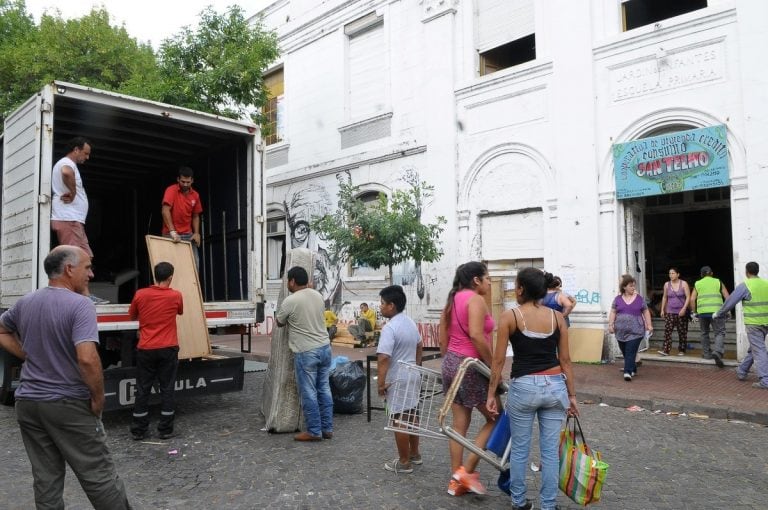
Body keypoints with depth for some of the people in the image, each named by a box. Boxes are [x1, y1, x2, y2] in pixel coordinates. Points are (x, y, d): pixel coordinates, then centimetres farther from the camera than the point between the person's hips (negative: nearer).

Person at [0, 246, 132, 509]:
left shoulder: (26, 302, 5)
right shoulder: (79, 304, -18)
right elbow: (87, 359, -29)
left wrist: (29, 356, 15)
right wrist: (98, 398, -16)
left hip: (28, 402, 7)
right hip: (68, 405, -7)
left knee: (45, 479, 15)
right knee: (98, 475, 3)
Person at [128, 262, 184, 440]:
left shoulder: (140, 294, -3)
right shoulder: (176, 296, -4)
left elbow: (132, 317, 14)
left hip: (146, 349, 1)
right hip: (168, 349, -1)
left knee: (142, 390, 9)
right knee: (167, 389, 6)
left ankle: (138, 431, 15)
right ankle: (165, 430, 10)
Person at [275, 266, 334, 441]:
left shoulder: (290, 301, -12)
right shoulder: (318, 295, 7)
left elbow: (279, 323, 5)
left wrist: (277, 316, 27)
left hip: (306, 352, -7)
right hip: (325, 347, 7)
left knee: (308, 393, 3)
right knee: (324, 390, 13)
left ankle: (314, 431, 10)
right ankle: (327, 428, 19)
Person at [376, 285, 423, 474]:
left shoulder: (390, 328, -22)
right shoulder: (411, 322, 7)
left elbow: (383, 358, -27)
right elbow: (419, 347, 20)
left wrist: (381, 383, -20)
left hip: (398, 379, -9)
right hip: (413, 376, 9)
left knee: (400, 420, 1)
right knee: (412, 416, 18)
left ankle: (404, 462, 9)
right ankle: (414, 454, 30)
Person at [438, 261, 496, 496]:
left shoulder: (453, 299, 13)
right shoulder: (475, 299, -14)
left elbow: (442, 334, 15)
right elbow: (476, 335, -25)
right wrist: (494, 366, -18)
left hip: (451, 363, 9)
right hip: (471, 365, -9)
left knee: (459, 425, 14)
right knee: (495, 419, 7)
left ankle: (456, 481, 20)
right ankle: (466, 471, 4)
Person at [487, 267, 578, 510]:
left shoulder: (509, 316, -7)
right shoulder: (557, 317, 2)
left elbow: (499, 360, -7)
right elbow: (565, 360, 4)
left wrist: (491, 393, 2)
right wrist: (572, 394, 12)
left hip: (524, 387, -3)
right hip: (555, 386, 3)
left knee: (519, 449, 13)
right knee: (550, 450, 11)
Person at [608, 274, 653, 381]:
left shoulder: (639, 298, 4)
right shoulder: (617, 299, 7)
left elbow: (646, 312, 8)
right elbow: (613, 312, 7)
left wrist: (649, 325, 2)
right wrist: (610, 324, -2)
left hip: (635, 332, -2)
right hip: (621, 331, 3)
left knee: (630, 352, -11)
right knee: (625, 353, 11)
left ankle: (628, 372, -12)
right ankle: (633, 369, 28)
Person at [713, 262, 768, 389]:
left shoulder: (744, 285, -9)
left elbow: (730, 301, -4)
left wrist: (718, 314, 8)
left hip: (753, 323, -6)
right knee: (753, 348, 18)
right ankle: (742, 372, 31)